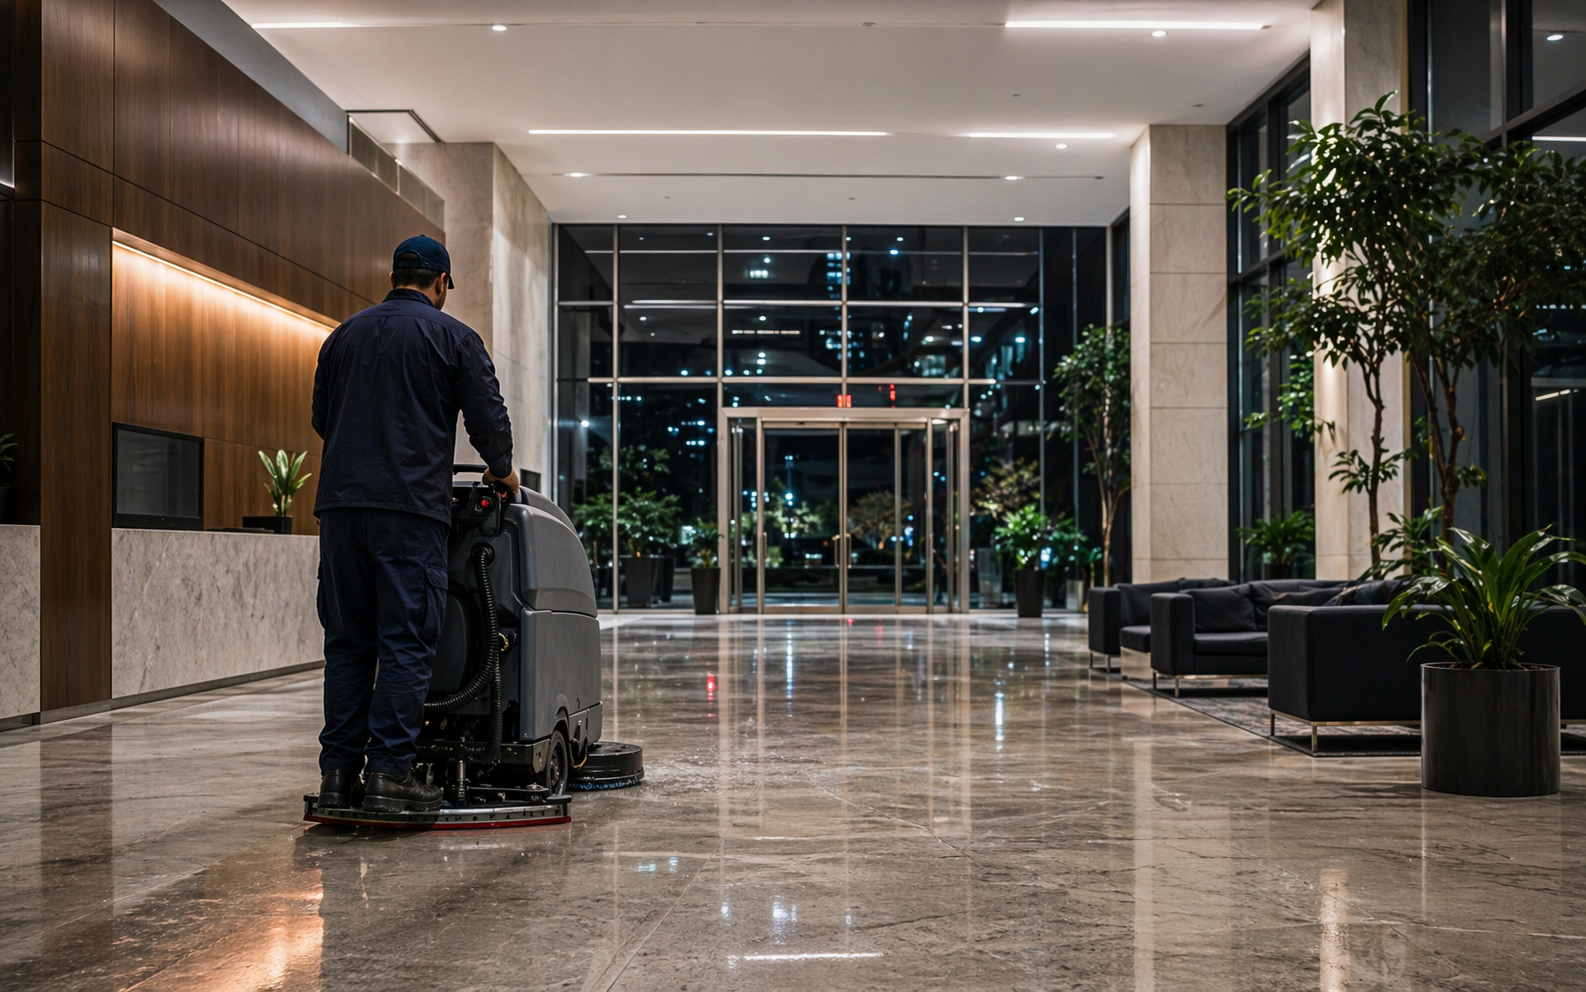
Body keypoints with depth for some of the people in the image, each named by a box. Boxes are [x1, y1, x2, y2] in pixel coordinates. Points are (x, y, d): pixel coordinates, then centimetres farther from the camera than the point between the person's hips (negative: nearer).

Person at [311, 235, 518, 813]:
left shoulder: (343, 336, 17)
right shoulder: (453, 337, 2)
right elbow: (488, 417, -1)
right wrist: (502, 472, 18)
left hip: (340, 504, 5)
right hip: (410, 506, -5)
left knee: (347, 641, 9)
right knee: (406, 641, -4)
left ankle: (339, 772, 9)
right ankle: (389, 775, -7)